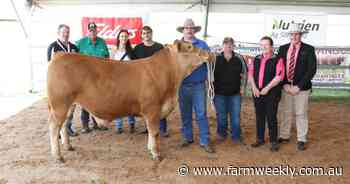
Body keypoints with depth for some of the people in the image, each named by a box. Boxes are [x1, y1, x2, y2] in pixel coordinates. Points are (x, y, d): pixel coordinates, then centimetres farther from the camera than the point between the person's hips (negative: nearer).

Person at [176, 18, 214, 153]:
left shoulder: (202, 44, 7)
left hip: (198, 85, -2)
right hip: (182, 85, 2)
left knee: (201, 114, -1)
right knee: (185, 113, 12)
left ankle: (205, 141, 8)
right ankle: (187, 137, 27)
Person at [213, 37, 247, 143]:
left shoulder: (239, 58, 1)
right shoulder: (216, 58, -2)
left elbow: (244, 73, 11)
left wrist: (242, 87, 7)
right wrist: (212, 87, 1)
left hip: (235, 93, 1)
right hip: (219, 92, -1)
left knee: (236, 116, 6)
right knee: (221, 116, 10)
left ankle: (236, 136, 19)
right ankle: (221, 134, 29)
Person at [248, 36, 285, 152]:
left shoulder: (277, 60, -3)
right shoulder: (256, 60, 13)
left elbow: (279, 76, -12)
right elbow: (250, 74, 8)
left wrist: (267, 88, -16)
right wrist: (254, 87, -6)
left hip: (271, 93, -5)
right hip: (257, 93, 5)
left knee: (271, 117, -1)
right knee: (259, 116, 11)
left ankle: (273, 141, 11)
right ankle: (260, 139, 23)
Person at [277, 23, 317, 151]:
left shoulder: (308, 49, -3)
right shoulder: (283, 49, 6)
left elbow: (311, 70, -8)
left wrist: (298, 86, -14)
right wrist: (284, 84, -6)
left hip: (301, 88, -3)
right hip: (286, 87, 3)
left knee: (301, 114, 5)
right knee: (286, 113, 12)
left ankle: (301, 140, 18)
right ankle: (284, 136, 25)